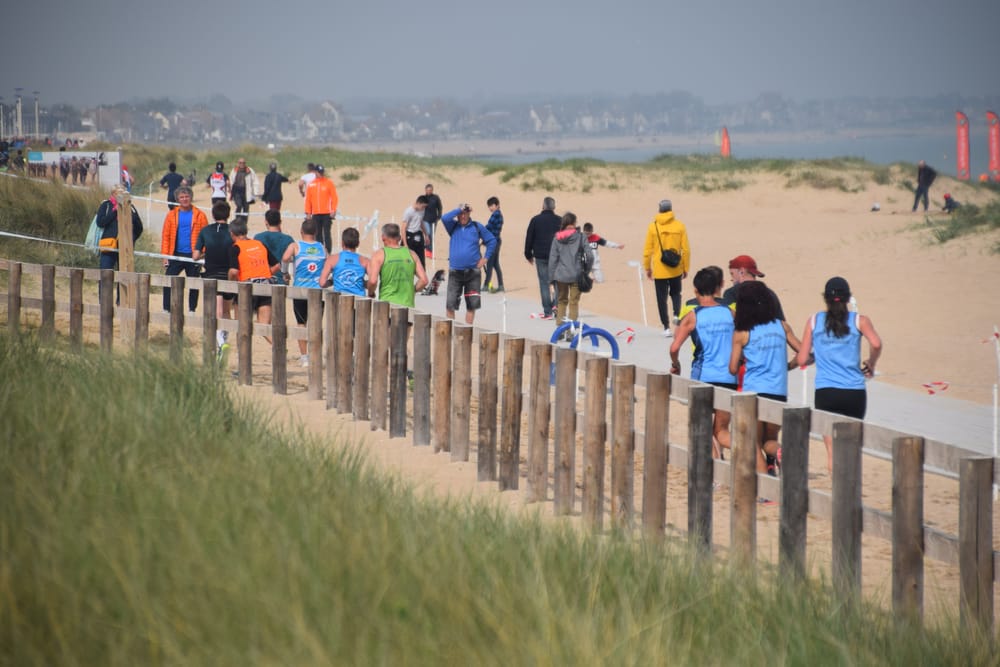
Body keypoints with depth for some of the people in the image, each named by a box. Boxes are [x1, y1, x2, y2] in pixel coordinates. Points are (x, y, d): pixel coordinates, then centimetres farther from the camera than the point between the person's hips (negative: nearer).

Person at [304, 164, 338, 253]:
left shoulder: (329, 183, 1)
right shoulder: (311, 185, 9)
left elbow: (334, 198, -1)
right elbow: (308, 199, 10)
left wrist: (333, 210, -9)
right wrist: (308, 212, 5)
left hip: (327, 214, -3)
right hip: (315, 214, 3)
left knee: (327, 233, -6)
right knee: (318, 234, 6)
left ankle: (328, 252, -7)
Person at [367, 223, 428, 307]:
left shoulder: (379, 255, -1)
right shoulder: (411, 254, 8)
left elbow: (373, 281, -11)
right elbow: (424, 280, 3)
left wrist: (370, 294, 9)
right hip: (408, 305, 3)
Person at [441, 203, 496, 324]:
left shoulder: (477, 227, 5)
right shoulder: (453, 226, 4)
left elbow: (492, 241, 11)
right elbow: (444, 218, -17)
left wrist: (486, 258, 3)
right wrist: (459, 209, -13)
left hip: (473, 272, 1)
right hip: (455, 272, -1)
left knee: (472, 305, 5)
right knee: (450, 304, -4)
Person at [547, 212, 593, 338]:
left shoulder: (557, 238, 0)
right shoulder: (580, 237, -5)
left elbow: (553, 258, 0)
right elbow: (590, 255, -9)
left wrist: (552, 276, 6)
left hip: (560, 275, 2)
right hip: (576, 275, -2)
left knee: (561, 301, 17)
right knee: (574, 302, 5)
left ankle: (559, 328, 17)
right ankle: (570, 331, -1)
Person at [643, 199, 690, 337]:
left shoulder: (653, 226, -4)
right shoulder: (679, 226, -3)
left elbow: (648, 250, -2)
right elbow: (685, 249, -2)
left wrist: (647, 268, 9)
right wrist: (686, 268, 8)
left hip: (659, 270, -1)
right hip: (676, 269, 1)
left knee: (662, 298, 6)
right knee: (675, 293, 22)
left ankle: (666, 327, 3)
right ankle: (676, 314, -3)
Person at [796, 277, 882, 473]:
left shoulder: (814, 321, 6)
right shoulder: (859, 321, 3)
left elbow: (802, 360, 4)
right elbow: (876, 344, -15)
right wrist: (871, 365, 4)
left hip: (825, 392, 0)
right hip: (854, 392, 0)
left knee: (833, 452, -1)